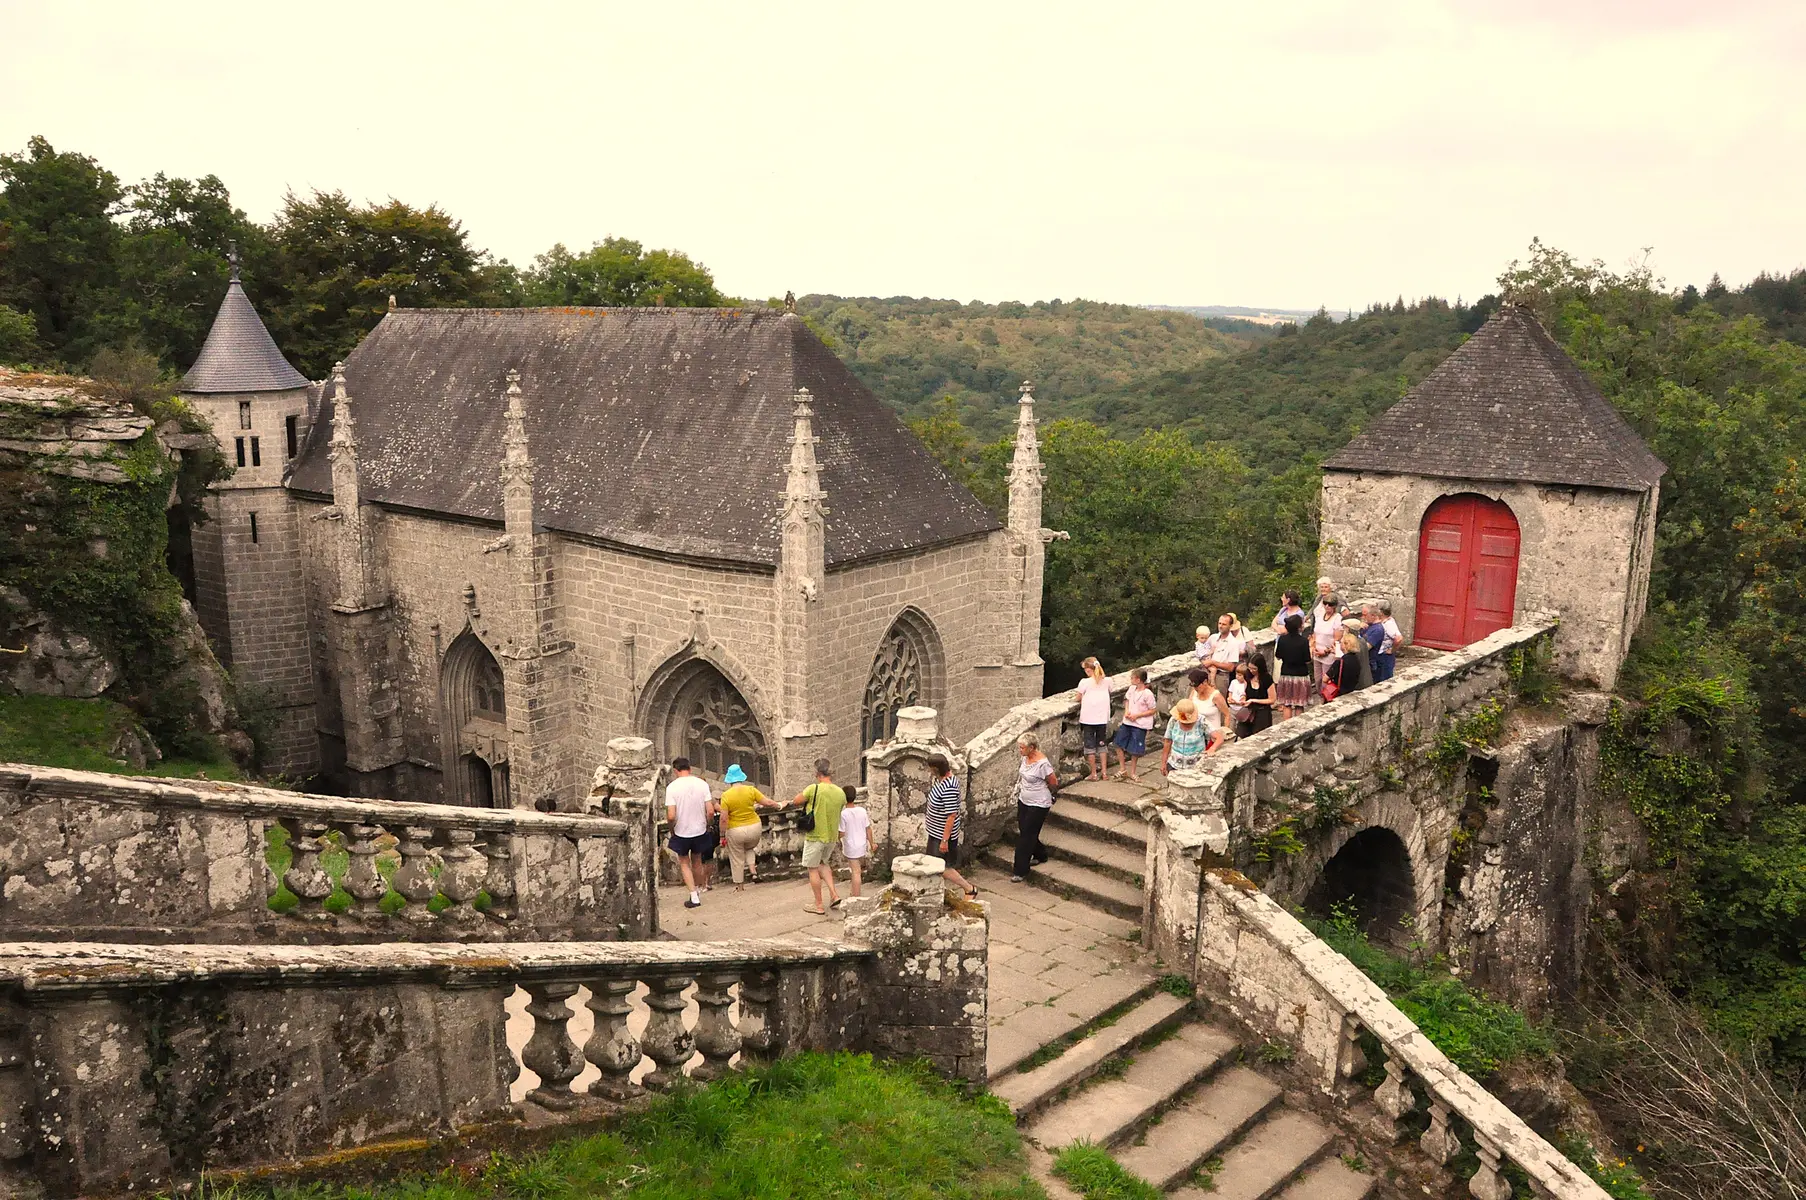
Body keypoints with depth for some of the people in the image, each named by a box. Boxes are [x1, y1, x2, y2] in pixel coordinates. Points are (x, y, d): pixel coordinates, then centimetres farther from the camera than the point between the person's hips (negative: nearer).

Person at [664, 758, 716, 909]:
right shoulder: (702, 784, -8)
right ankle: (699, 890, 38)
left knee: (684, 863, 15)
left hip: (681, 833, -3)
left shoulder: (672, 787, -15)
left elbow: (671, 816, -19)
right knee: (697, 861, 23)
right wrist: (707, 825, 8)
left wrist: (672, 829, 0)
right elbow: (710, 811, -10)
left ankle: (694, 897, 8)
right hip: (700, 830, 3)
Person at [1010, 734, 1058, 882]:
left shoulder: (1042, 763, -25)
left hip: (1038, 805, -8)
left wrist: (1040, 790, 4)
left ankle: (1021, 871, 4)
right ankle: (1039, 855, 40)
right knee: (1023, 831, 16)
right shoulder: (1026, 758, -1)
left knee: (1026, 835, -4)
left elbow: (1054, 783, -13)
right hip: (1024, 801, 8)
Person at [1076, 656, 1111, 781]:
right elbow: (1108, 694, 9)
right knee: (1101, 744, 17)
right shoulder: (1107, 681, -1)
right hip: (1102, 718, 4)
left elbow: (1079, 699, -5)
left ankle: (1094, 773, 11)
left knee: (1090, 745, 7)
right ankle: (1104, 771, 18)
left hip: (1088, 718, -4)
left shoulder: (1085, 682, -13)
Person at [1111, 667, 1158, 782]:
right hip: (1127, 722, 6)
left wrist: (1137, 715, -18)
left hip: (1140, 725, -6)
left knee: (1135, 750, 5)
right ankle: (1122, 769, 24)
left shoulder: (1147, 694, -18)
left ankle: (1133, 773, 23)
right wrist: (1126, 711, -2)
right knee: (1119, 744, 7)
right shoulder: (1132, 689, 1)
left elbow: (1153, 710, -13)